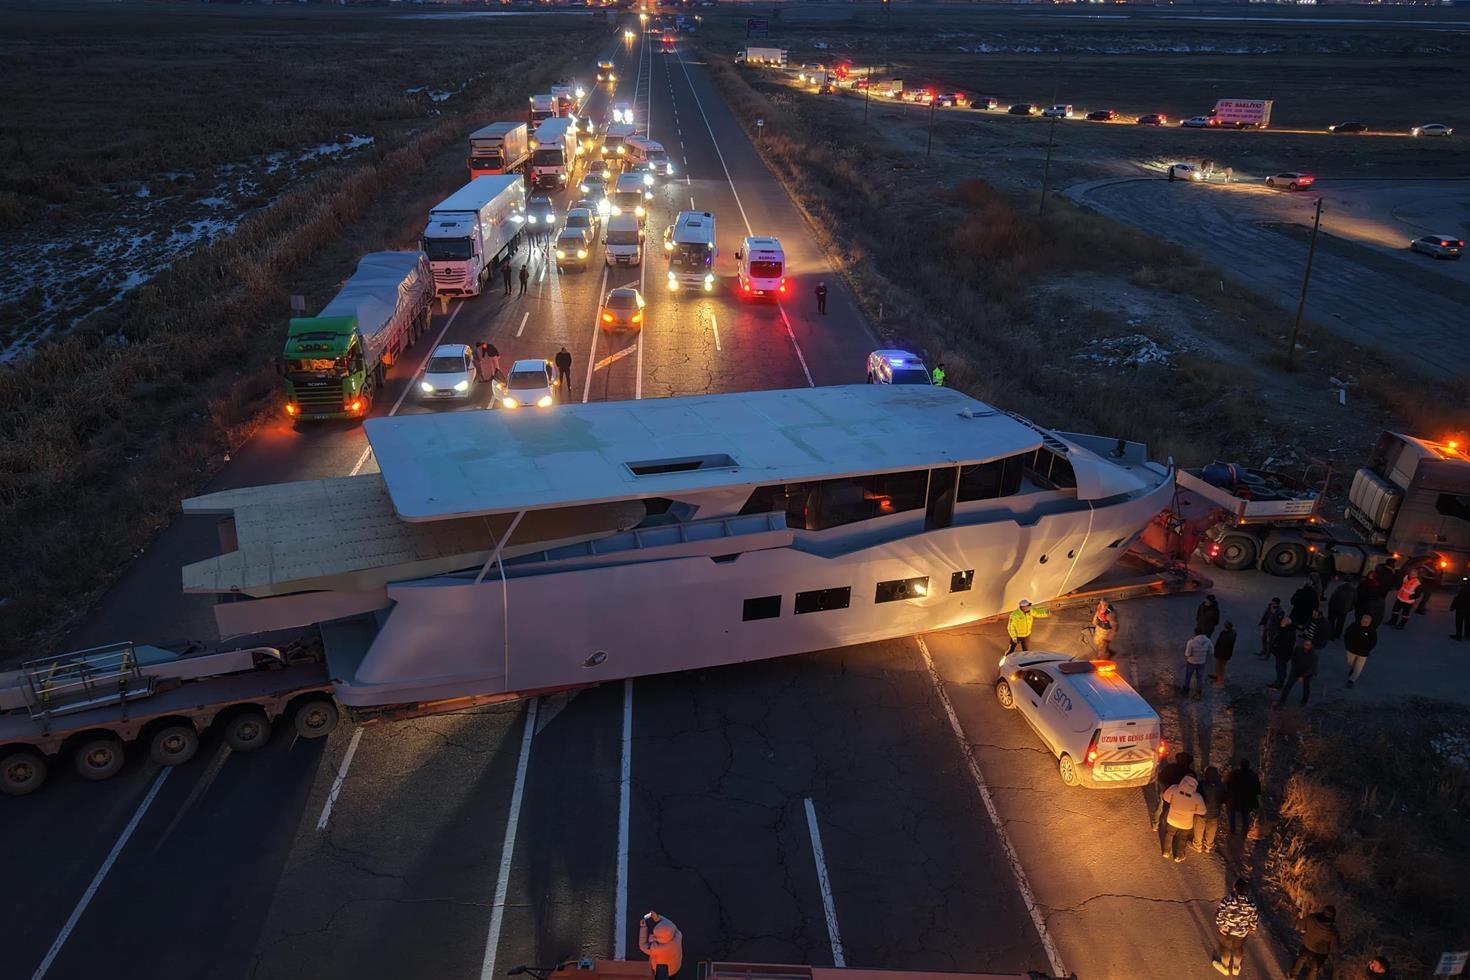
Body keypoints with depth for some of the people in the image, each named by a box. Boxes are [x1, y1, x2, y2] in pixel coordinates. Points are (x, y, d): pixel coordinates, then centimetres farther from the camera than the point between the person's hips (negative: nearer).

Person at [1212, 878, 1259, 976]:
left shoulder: (1227, 901, -32)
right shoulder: (1250, 904, -25)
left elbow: (1219, 915, -23)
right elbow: (1254, 920, -11)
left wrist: (1219, 925, -2)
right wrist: (1251, 929, 10)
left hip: (1226, 930, -2)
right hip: (1242, 932, 2)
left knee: (1225, 947, 26)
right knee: (1238, 948, 29)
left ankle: (1225, 967, 49)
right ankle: (1236, 968, 52)